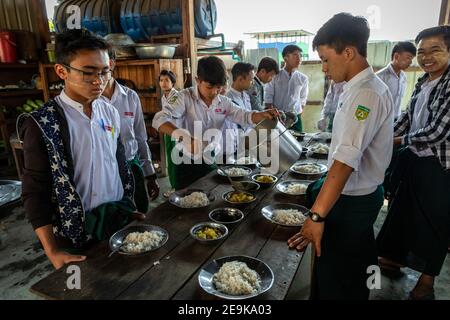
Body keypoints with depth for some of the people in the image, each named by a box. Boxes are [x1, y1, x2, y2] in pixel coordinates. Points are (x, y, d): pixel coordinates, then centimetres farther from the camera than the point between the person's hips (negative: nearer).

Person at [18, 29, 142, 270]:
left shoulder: (110, 112, 2)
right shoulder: (42, 123, -13)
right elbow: (35, 191, -12)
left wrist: (130, 209, 10)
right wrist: (53, 252, -17)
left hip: (120, 222, 5)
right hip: (77, 235, -4)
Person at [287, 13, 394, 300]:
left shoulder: (367, 94, -24)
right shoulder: (360, 88, 8)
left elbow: (346, 160, -34)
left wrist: (317, 215, -37)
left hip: (353, 202, -9)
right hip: (353, 194, 9)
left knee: (337, 281, 8)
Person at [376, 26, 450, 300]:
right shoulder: (423, 82, 5)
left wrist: (399, 140, -9)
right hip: (412, 159, 7)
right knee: (401, 211, 19)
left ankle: (427, 281, 29)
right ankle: (393, 259, 40)